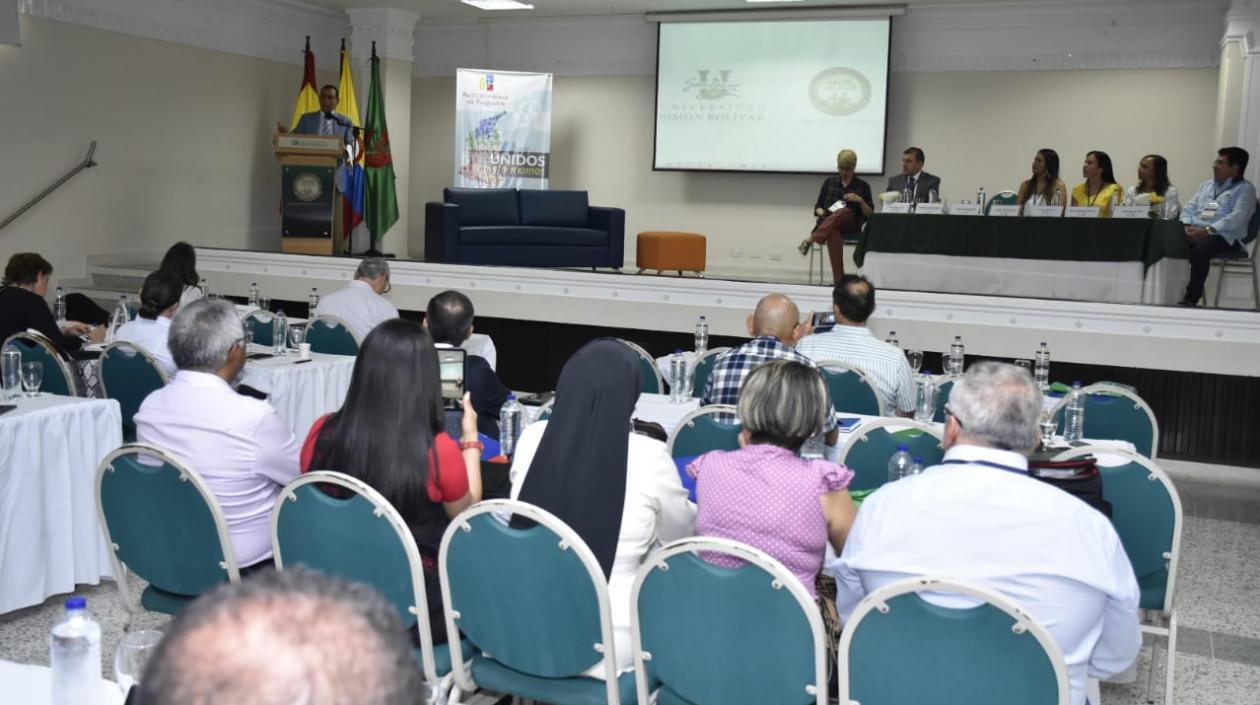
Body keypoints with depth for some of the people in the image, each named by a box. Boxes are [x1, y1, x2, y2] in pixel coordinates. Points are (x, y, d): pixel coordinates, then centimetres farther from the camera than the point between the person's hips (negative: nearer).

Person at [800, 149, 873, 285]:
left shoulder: (862, 186, 11)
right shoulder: (829, 182, 17)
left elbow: (869, 215, 6)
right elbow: (818, 207, 17)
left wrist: (860, 200, -12)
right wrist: (821, 212, -7)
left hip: (851, 226, -1)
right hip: (827, 223, 1)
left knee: (844, 211, -38)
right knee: (833, 233, -40)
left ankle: (810, 240, -49)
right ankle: (839, 280, -49)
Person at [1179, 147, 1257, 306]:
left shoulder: (1244, 189, 2)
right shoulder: (1206, 185, 24)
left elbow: (1237, 218, -14)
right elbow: (1189, 209, 19)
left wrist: (1208, 230, -26)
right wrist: (1186, 226, -5)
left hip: (1224, 237, -6)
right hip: (1195, 232, 6)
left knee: (1201, 249, -38)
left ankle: (1191, 299, -32)